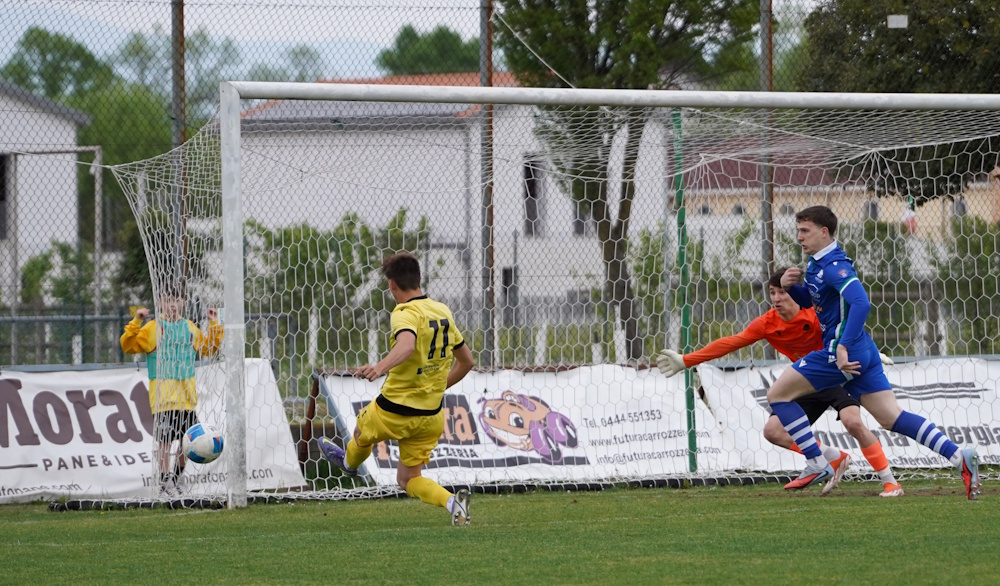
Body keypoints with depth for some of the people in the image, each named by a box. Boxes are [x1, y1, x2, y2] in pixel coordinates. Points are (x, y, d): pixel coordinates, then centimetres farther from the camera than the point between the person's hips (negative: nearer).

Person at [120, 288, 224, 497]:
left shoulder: (189, 327, 14)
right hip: (163, 396, -5)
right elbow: (128, 346, -9)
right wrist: (135, 323, -19)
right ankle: (164, 484, -4)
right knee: (165, 440, -8)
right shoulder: (153, 327, -2)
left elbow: (209, 348, 27)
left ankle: (176, 480, 21)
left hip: (187, 395, 5)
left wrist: (214, 325, 17)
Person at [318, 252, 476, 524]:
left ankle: (350, 461, 59)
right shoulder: (443, 312, 7)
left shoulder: (405, 314, -18)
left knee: (362, 431, 28)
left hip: (394, 411, -6)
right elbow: (467, 361, 17)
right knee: (408, 480, 14)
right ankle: (451, 501, -11)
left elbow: (407, 345, -42)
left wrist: (381, 367, -58)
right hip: (431, 416, 6)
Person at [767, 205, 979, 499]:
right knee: (892, 418, 7)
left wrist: (843, 346, -34)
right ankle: (959, 456, -4)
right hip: (862, 352, 10)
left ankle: (817, 464, -2)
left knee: (778, 394, -2)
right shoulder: (817, 263, 14)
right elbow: (809, 299, 30)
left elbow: (861, 302, -29)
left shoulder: (834, 265, -16)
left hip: (842, 353, -10)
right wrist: (789, 286, 8)